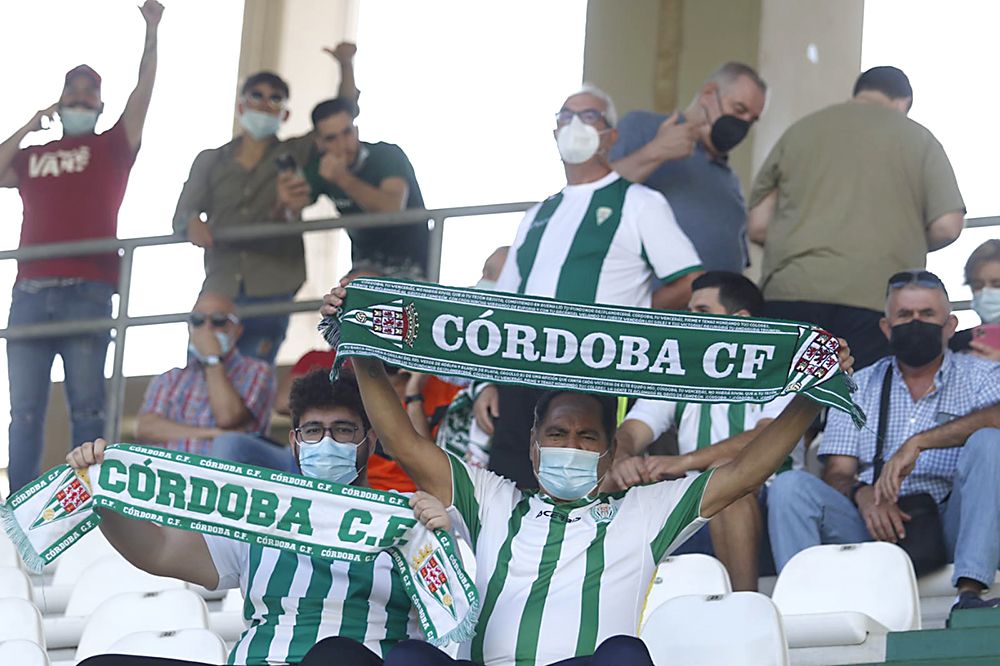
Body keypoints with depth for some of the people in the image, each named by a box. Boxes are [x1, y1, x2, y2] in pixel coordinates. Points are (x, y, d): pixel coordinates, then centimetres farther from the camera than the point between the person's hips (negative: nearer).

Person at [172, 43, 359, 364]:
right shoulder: (210, 161, 17)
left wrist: (346, 66, -5)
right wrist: (193, 223, -17)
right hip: (218, 293, 2)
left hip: (271, 294, -2)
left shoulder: (295, 154, 14)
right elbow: (181, 216, 7)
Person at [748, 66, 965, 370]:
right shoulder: (918, 139, 11)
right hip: (876, 301, -2)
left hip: (791, 291, 2)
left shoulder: (799, 131, 16)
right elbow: (947, 226, 2)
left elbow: (757, 226, 14)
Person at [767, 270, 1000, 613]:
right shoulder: (860, 386, 18)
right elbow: (837, 474, 9)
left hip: (951, 524, -2)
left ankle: (969, 594, -37)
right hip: (879, 528, 2)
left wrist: (919, 442, -22)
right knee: (789, 486, -19)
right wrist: (863, 493, -16)